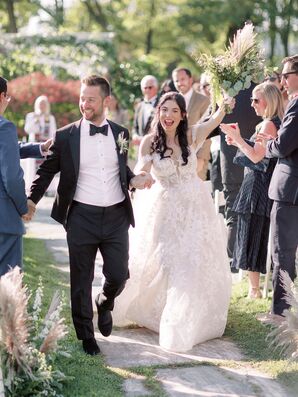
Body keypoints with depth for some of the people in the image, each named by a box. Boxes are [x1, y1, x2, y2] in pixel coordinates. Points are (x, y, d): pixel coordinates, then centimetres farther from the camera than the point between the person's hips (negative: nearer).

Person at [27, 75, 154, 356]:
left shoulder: (121, 134, 5)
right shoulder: (66, 136, -3)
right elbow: (46, 171, 5)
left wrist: (134, 180, -3)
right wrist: (31, 200, -7)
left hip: (116, 216, 2)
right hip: (82, 217, -2)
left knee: (118, 275, 2)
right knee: (81, 281, 7)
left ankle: (104, 304, 38)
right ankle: (86, 336, 24)